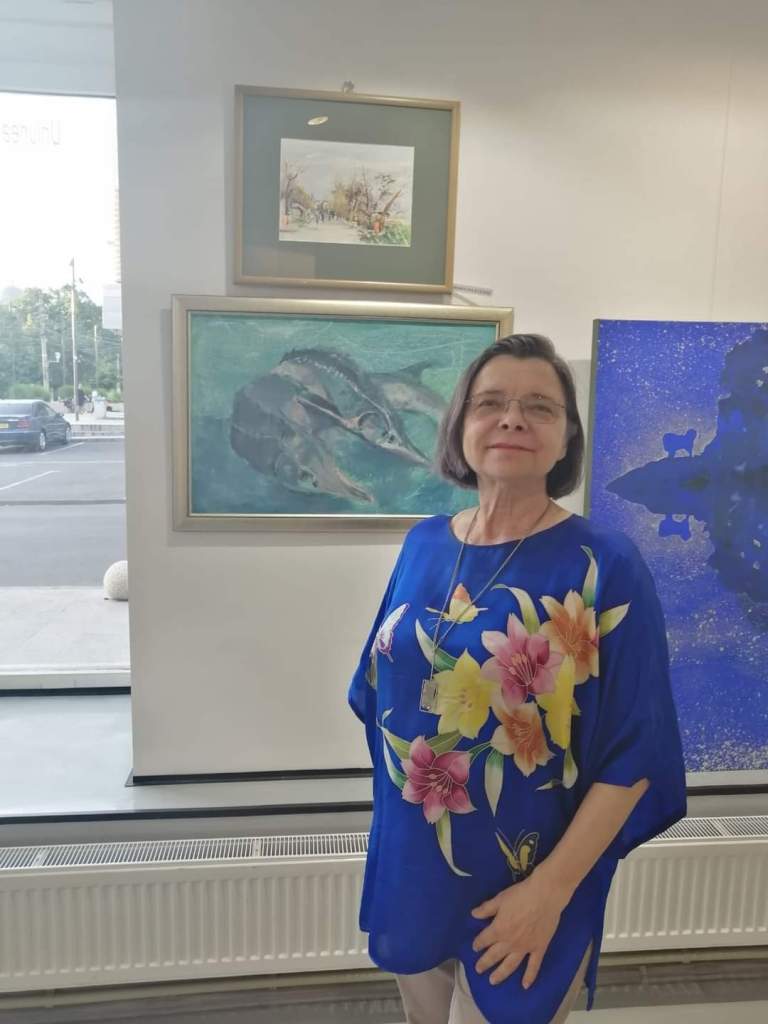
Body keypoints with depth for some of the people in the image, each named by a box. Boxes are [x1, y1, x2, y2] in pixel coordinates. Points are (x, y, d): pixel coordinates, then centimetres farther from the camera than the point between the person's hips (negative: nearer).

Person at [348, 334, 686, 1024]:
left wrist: (550, 889, -16)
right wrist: (396, 819, 9)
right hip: (412, 864, 5)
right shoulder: (423, 544, -4)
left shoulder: (605, 565, -18)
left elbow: (633, 755, -16)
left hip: (525, 886, -4)